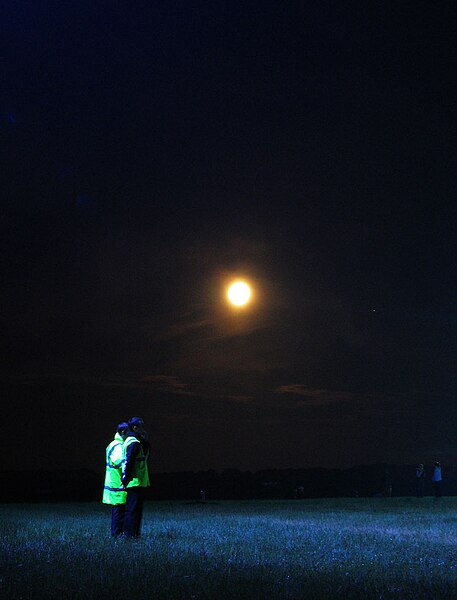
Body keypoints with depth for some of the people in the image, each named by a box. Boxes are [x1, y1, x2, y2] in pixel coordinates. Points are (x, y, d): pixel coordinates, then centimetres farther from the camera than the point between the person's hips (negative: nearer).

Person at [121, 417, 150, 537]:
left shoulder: (132, 441, 17)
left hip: (136, 482, 10)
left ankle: (128, 532, 18)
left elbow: (145, 456, 21)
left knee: (136, 508, 14)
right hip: (135, 481, -10)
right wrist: (126, 479, -21)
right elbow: (129, 462, -21)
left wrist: (145, 442, 10)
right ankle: (130, 533, -3)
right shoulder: (134, 443, -15)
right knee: (133, 509, -6)